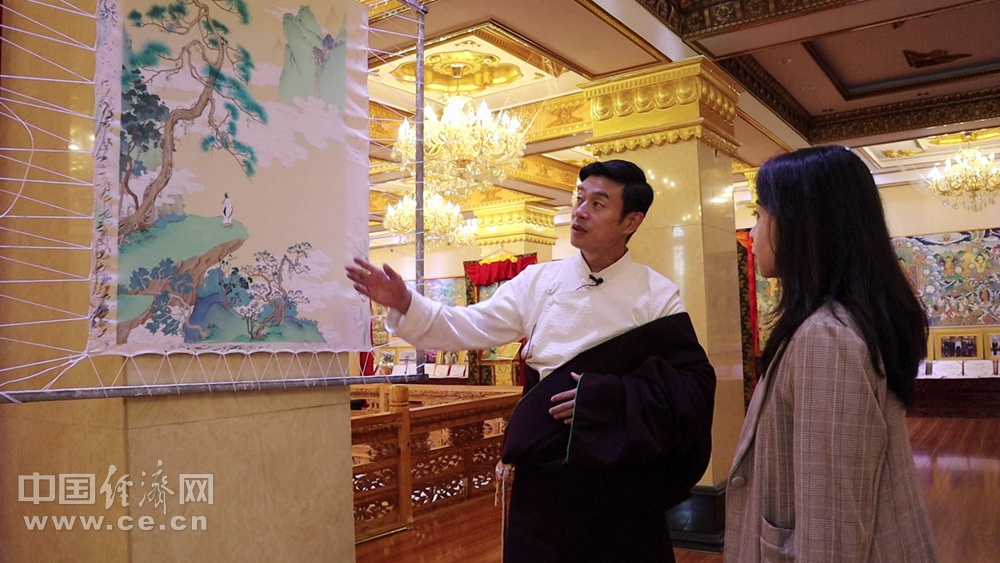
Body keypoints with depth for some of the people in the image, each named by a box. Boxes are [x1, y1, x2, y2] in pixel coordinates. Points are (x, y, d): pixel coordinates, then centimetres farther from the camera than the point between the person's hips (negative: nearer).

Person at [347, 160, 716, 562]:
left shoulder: (658, 296, -6)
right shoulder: (538, 281, 2)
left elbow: (694, 384, -10)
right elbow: (471, 327, -1)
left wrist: (606, 396, -21)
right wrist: (404, 304, -16)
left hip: (620, 475, -1)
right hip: (545, 467, 2)